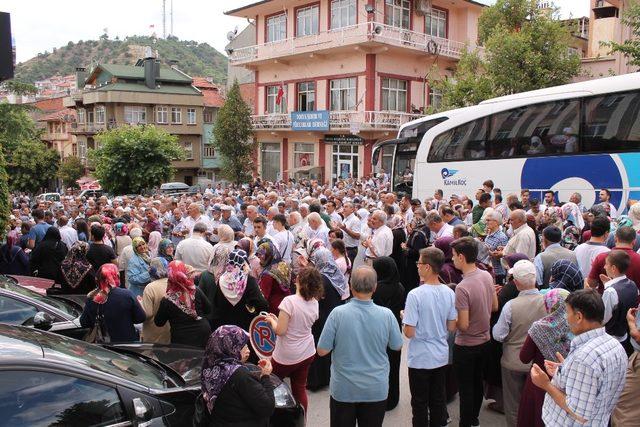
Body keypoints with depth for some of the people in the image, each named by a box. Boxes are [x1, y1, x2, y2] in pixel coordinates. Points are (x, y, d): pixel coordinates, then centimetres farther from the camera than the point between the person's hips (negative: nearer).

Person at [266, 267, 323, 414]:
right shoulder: (314, 303, -3)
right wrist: (278, 319, 11)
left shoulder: (289, 301, -22)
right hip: (307, 353, 6)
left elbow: (280, 331, -22)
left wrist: (272, 320, -2)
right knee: (300, 389, 15)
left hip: (286, 357, -5)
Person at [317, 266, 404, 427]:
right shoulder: (387, 315, -14)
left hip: (343, 389, -1)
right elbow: (397, 346, 3)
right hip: (377, 390, 1)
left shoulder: (337, 314, -18)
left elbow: (322, 351, -11)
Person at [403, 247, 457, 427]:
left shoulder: (415, 295, -23)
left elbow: (409, 333, -21)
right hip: (441, 356, 5)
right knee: (439, 399, 19)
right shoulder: (449, 293, -6)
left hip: (420, 358, -5)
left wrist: (405, 317, -2)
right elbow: (452, 327, 3)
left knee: (420, 402, 11)